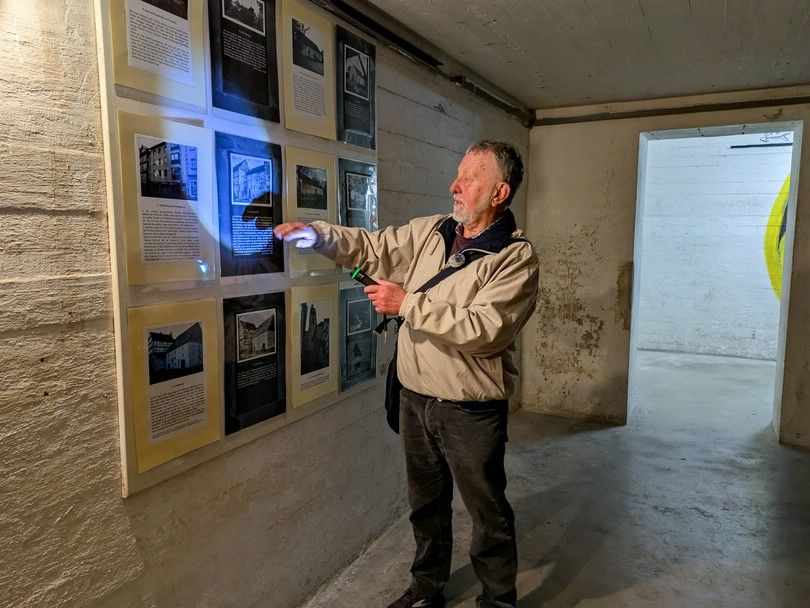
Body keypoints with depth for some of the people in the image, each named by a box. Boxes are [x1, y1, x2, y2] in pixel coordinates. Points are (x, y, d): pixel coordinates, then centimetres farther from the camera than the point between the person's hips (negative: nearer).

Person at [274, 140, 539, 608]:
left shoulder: (517, 257, -16)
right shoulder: (430, 231, 4)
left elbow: (483, 330, -26)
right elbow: (375, 248, 9)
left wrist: (408, 303, -23)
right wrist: (319, 236, -7)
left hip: (471, 410, -6)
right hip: (416, 398, 6)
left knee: (489, 513, 12)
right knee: (426, 503, 23)